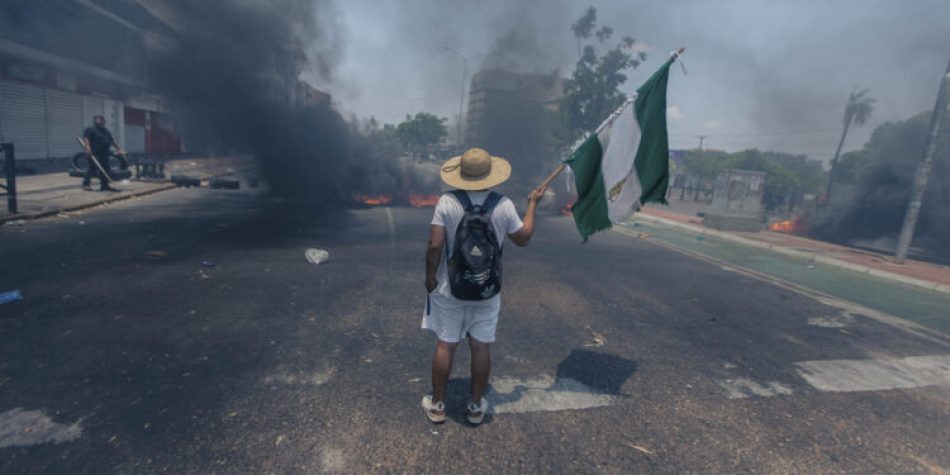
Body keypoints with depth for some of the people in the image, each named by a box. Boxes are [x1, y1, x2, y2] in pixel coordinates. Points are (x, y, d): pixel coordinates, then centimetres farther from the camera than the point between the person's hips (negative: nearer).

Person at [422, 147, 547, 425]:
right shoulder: (503, 205, -10)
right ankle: (476, 406, 28)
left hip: (449, 288, 0)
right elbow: (523, 239, 3)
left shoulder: (447, 202, -13)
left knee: (446, 345, 12)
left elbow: (434, 245, -15)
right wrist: (533, 203, 15)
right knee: (481, 347, 13)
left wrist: (430, 277, 0)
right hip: (488, 291, 1)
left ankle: (437, 405, 27)